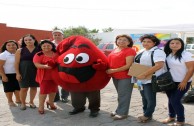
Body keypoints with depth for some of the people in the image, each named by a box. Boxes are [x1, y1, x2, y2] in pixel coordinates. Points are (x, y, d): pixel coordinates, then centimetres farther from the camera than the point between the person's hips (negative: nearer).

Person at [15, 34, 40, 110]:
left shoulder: (39, 50, 0)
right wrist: (17, 73, -6)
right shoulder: (20, 50, 0)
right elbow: (16, 63, 0)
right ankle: (23, 103, 18)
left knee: (34, 87, 9)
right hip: (24, 72, -1)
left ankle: (31, 102, 27)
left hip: (36, 72, 1)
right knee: (24, 88, 2)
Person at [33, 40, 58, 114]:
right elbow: (37, 64, -18)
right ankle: (41, 106, 8)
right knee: (44, 90, -5)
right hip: (44, 75, -4)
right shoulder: (39, 55, -9)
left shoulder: (57, 54, 2)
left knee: (53, 89, 15)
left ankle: (50, 102, 38)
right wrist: (45, 66, -36)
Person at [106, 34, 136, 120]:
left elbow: (128, 65, -19)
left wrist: (114, 70, -19)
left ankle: (122, 113, 8)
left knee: (123, 95, -1)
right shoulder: (115, 50, 13)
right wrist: (108, 70, 8)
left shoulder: (130, 51, -12)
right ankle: (119, 110, 26)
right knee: (120, 95, 17)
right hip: (115, 76, 8)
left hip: (125, 76, -8)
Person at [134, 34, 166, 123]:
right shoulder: (141, 52, 13)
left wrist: (144, 74, -25)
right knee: (144, 97, 16)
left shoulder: (157, 52, -13)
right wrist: (139, 75, 2)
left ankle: (147, 115, 15)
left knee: (150, 98, 2)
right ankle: (146, 114, 28)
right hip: (142, 79, 9)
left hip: (151, 79, -8)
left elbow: (159, 65, -25)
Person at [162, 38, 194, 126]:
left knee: (175, 101, -7)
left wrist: (184, 82, -14)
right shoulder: (167, 55, 4)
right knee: (171, 100, 13)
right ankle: (171, 116, 33)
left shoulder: (186, 55, -11)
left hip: (181, 82, -5)